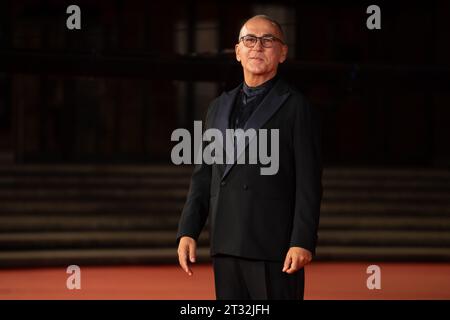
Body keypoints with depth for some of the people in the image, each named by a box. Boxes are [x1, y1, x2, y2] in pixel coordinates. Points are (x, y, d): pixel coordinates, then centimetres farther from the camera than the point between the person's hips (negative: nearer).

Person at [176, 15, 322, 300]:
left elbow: (309, 183, -6)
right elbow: (203, 176, 16)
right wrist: (188, 232, 6)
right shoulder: (219, 107, 17)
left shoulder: (297, 107, 0)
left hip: (274, 248, -5)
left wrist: (303, 242, -15)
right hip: (226, 246, 6)